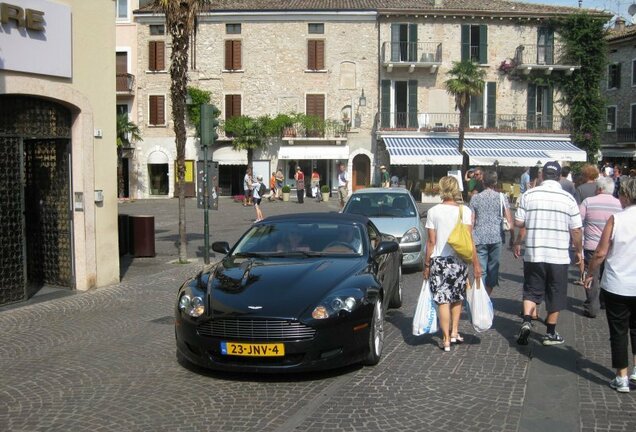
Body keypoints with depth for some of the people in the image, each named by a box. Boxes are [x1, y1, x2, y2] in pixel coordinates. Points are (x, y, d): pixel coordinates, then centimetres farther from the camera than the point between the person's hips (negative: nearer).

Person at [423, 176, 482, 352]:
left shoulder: (433, 212, -5)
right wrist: (476, 264, 1)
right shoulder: (465, 211, -3)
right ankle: (454, 332, 23)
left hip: (439, 260, -2)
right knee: (457, 298, 21)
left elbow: (431, 242, -4)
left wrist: (426, 264, 5)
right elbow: (469, 241, -5)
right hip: (459, 260, 2)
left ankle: (446, 340, 3)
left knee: (443, 301, 2)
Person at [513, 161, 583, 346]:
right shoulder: (568, 199, -5)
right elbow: (576, 230, -2)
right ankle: (550, 333, 19)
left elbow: (518, 222, -3)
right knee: (555, 295, 11)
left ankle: (526, 321, -7)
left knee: (531, 291, 13)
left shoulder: (529, 195, -3)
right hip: (559, 255, -1)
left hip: (533, 254, 1)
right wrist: (579, 251, 12)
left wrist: (518, 243, 15)